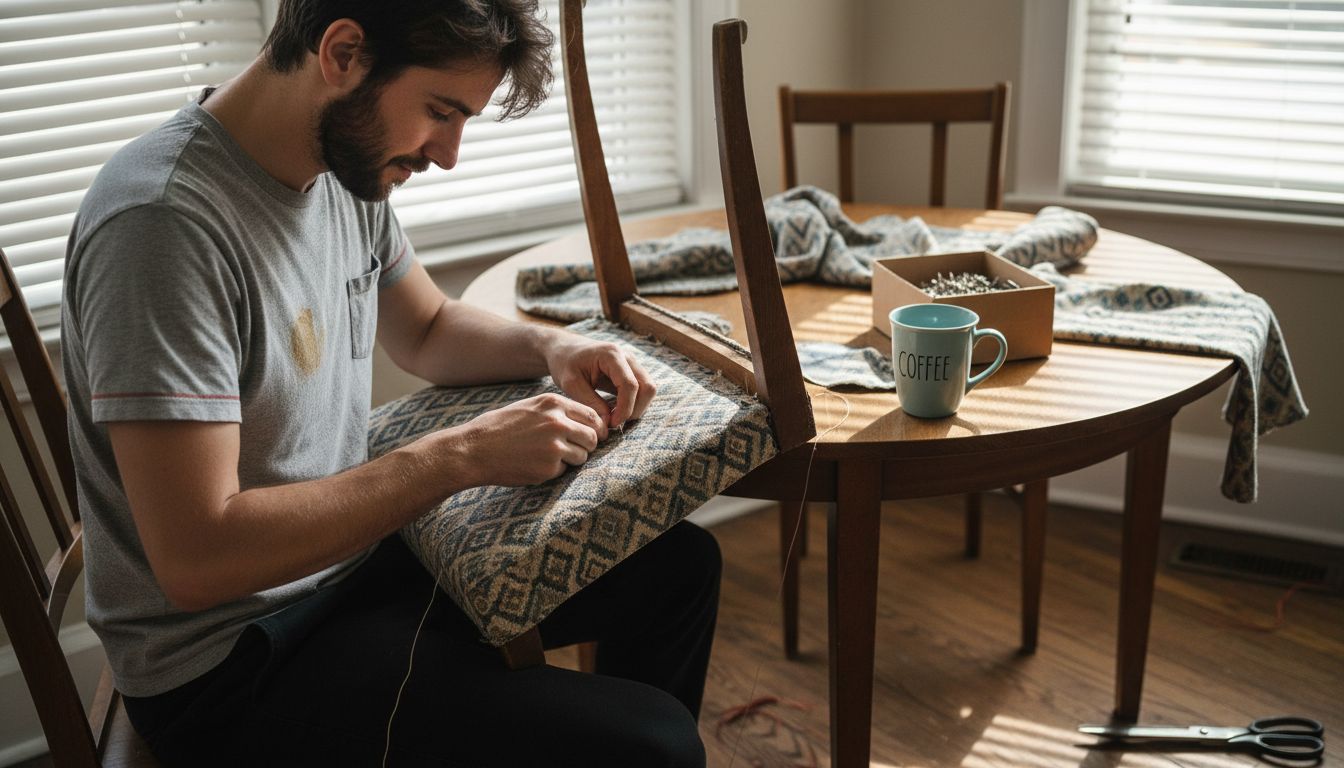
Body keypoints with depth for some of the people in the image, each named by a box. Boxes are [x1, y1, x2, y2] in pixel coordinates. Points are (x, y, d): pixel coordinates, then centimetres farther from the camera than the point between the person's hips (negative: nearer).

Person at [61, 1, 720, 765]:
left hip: (356, 550, 9)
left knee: (679, 565, 12)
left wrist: (551, 347, -4)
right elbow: (195, 559, -29)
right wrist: (464, 455, -26)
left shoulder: (347, 164, -1)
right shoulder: (164, 221, -26)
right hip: (233, 662, -8)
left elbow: (431, 331, 17)